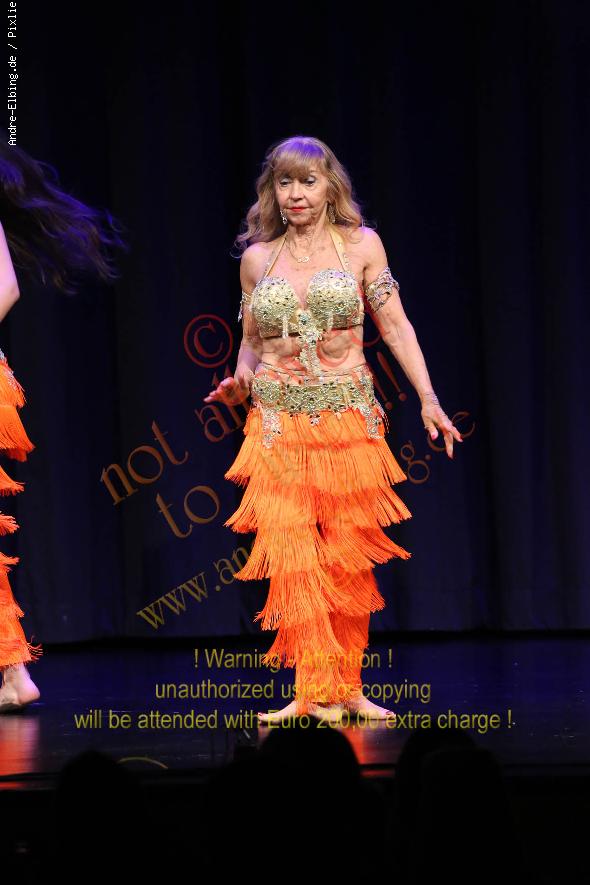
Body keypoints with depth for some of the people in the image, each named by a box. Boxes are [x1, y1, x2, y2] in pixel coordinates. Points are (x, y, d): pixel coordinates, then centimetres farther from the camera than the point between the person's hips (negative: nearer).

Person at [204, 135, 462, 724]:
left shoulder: (361, 245, 5)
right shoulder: (257, 257, 9)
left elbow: (395, 326, 4)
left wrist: (428, 400, -3)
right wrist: (238, 383, -3)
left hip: (348, 418, -1)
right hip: (278, 422, 1)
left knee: (348, 555, 0)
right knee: (291, 554, -9)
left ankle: (346, 687, 10)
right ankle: (315, 690, -7)